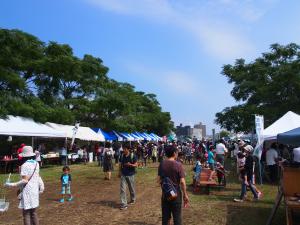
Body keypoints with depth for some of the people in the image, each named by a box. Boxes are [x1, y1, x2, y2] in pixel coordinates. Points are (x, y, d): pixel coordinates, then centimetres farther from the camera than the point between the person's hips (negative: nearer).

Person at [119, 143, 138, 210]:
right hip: (123, 175, 3)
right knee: (122, 189, -4)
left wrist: (130, 164, -28)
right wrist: (119, 172, 9)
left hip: (130, 175, -3)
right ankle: (123, 204, 0)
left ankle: (133, 200, 37)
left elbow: (136, 165, -10)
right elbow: (120, 164, 11)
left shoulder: (133, 155, -11)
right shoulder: (122, 155, 1)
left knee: (131, 188, 13)